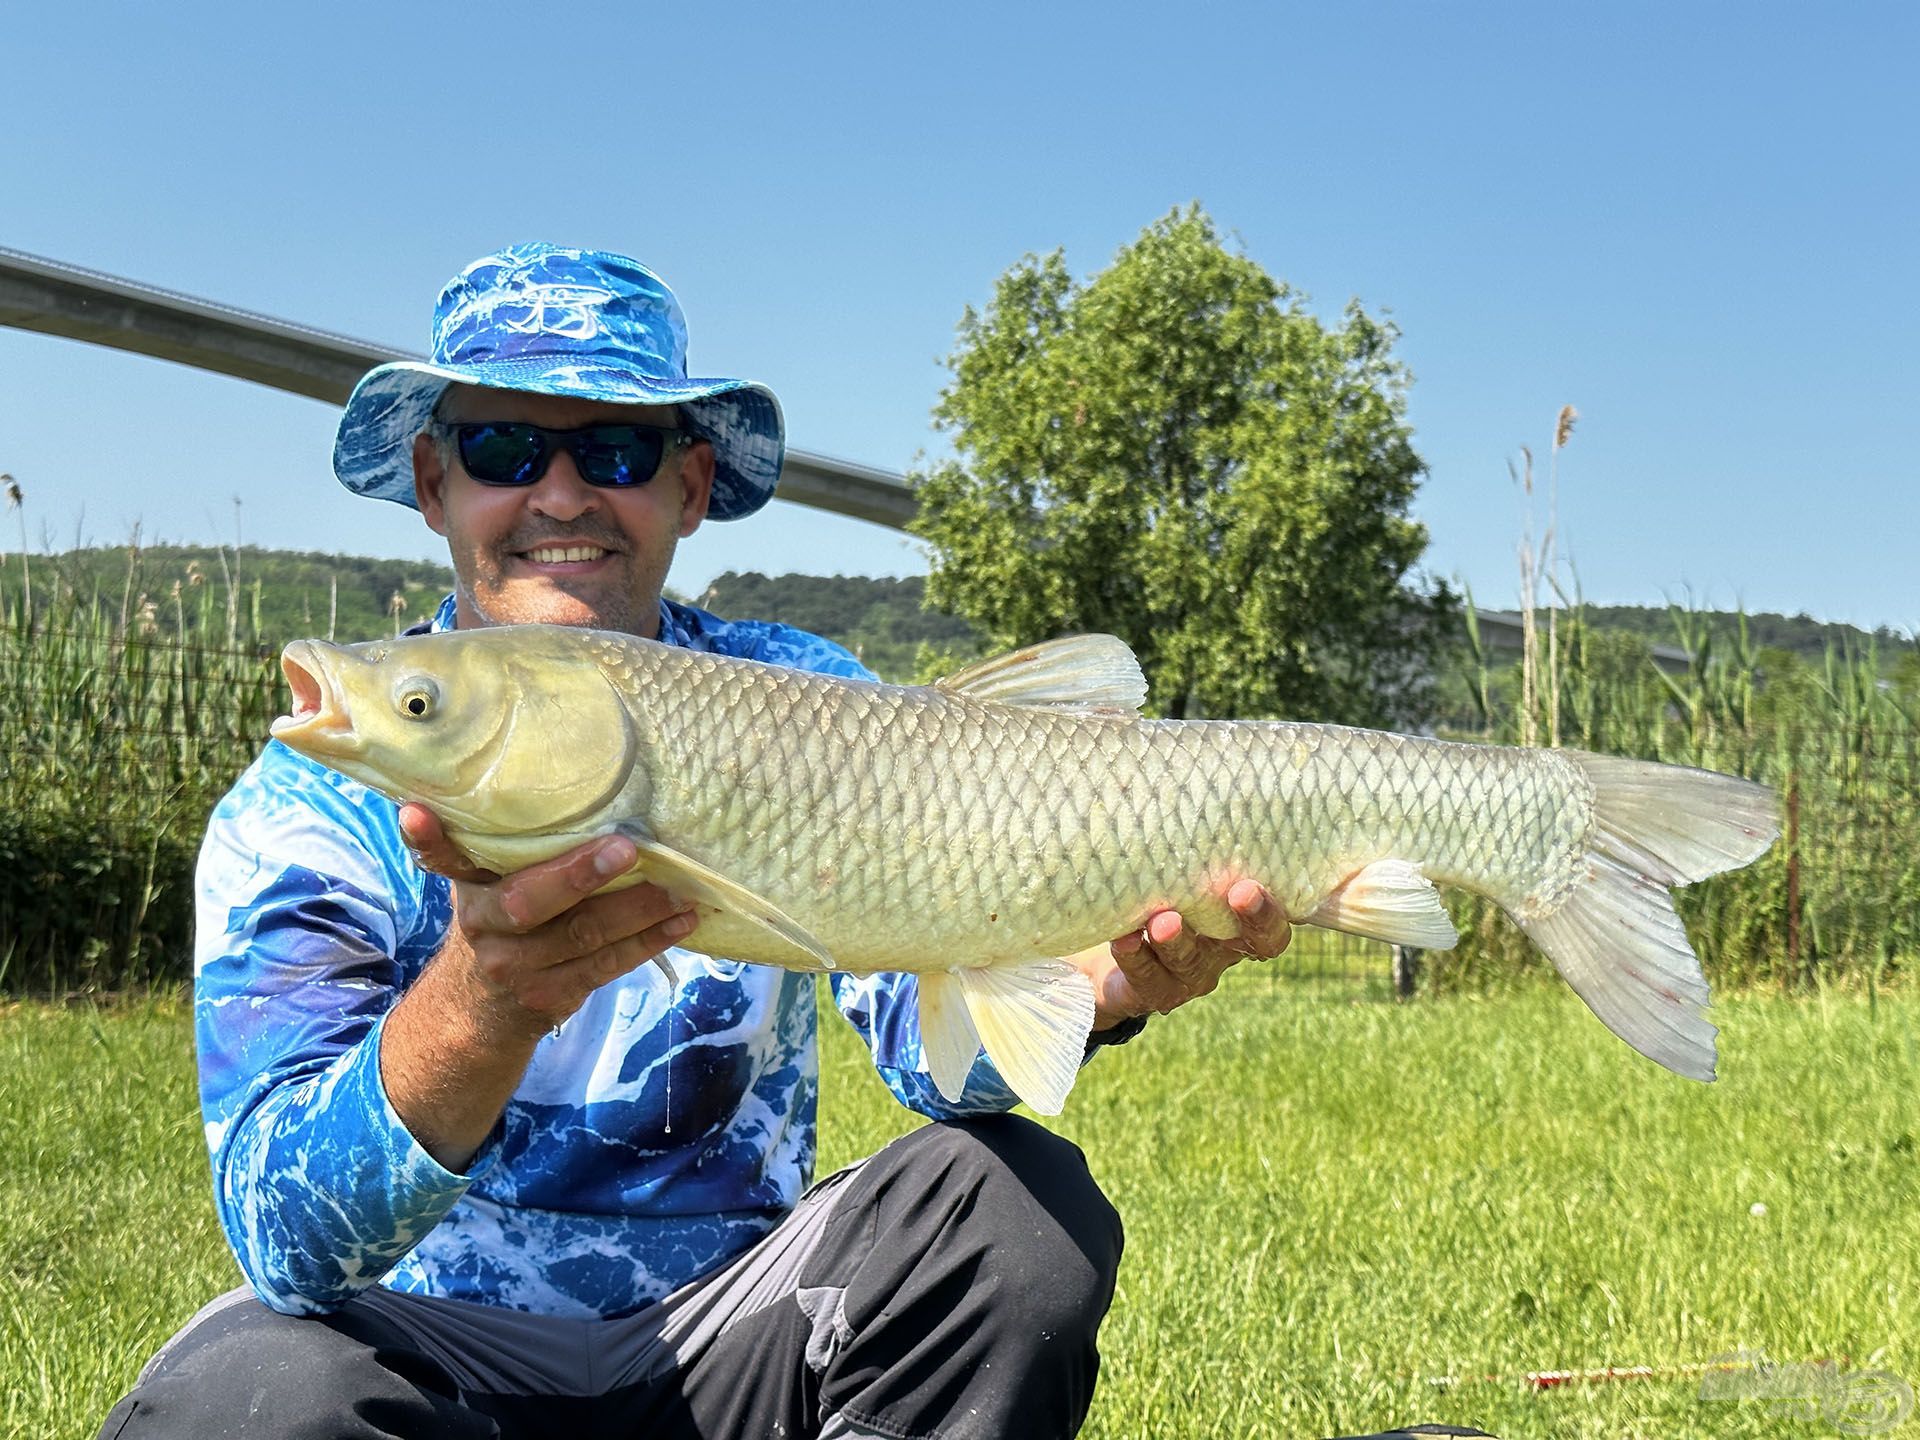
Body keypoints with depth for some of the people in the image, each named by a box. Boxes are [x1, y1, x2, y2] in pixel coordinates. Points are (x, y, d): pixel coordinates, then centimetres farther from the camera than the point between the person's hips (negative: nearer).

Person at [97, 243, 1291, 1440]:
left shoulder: (796, 703, -3)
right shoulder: (310, 802, -11)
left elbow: (932, 1026, -16)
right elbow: (287, 1237, -24)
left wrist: (1104, 978, -39)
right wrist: (480, 1002, -45)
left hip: (719, 1332, 2)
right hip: (432, 1337, -2)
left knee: (1014, 1198, -23)